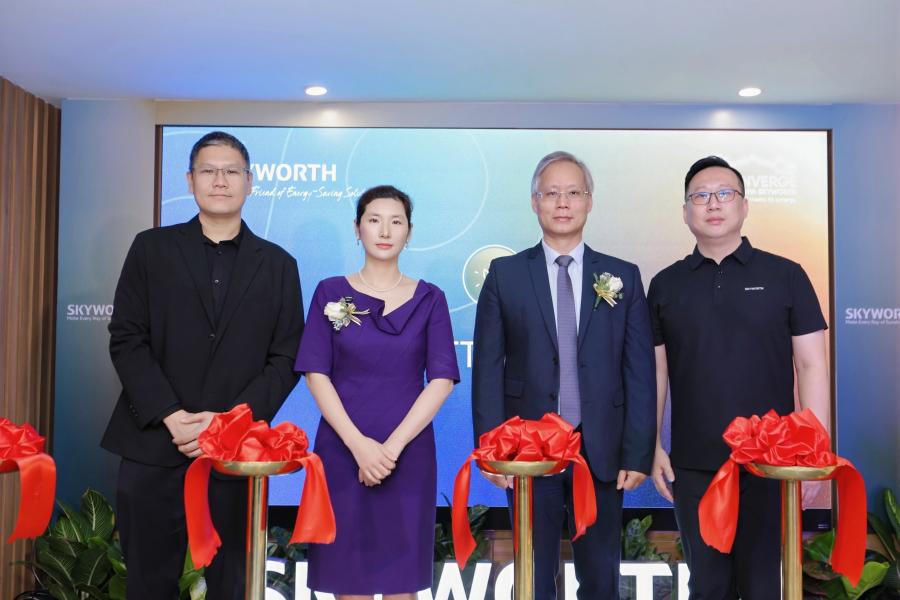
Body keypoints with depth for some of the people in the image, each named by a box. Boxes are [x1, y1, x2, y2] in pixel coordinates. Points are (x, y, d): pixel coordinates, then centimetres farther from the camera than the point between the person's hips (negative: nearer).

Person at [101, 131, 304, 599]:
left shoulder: (278, 264, 8)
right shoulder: (151, 248, 7)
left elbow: (285, 359, 2)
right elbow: (126, 340, 0)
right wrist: (171, 417, -11)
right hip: (154, 447, 0)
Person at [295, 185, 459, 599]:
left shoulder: (429, 299, 4)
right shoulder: (331, 293, 3)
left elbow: (442, 380, -4)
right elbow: (316, 374, -3)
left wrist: (393, 446, -13)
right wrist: (359, 444, -14)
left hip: (408, 453, 0)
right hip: (342, 451, 0)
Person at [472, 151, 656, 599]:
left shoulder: (623, 276, 5)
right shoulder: (505, 274, 2)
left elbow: (639, 372, 2)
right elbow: (488, 369, 0)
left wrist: (638, 453, -4)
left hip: (601, 450, 1)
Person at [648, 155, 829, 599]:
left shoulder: (785, 276, 1)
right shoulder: (666, 284, 6)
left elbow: (811, 365, -1)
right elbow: (656, 370, 8)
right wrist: (652, 447, 4)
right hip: (692, 465, 2)